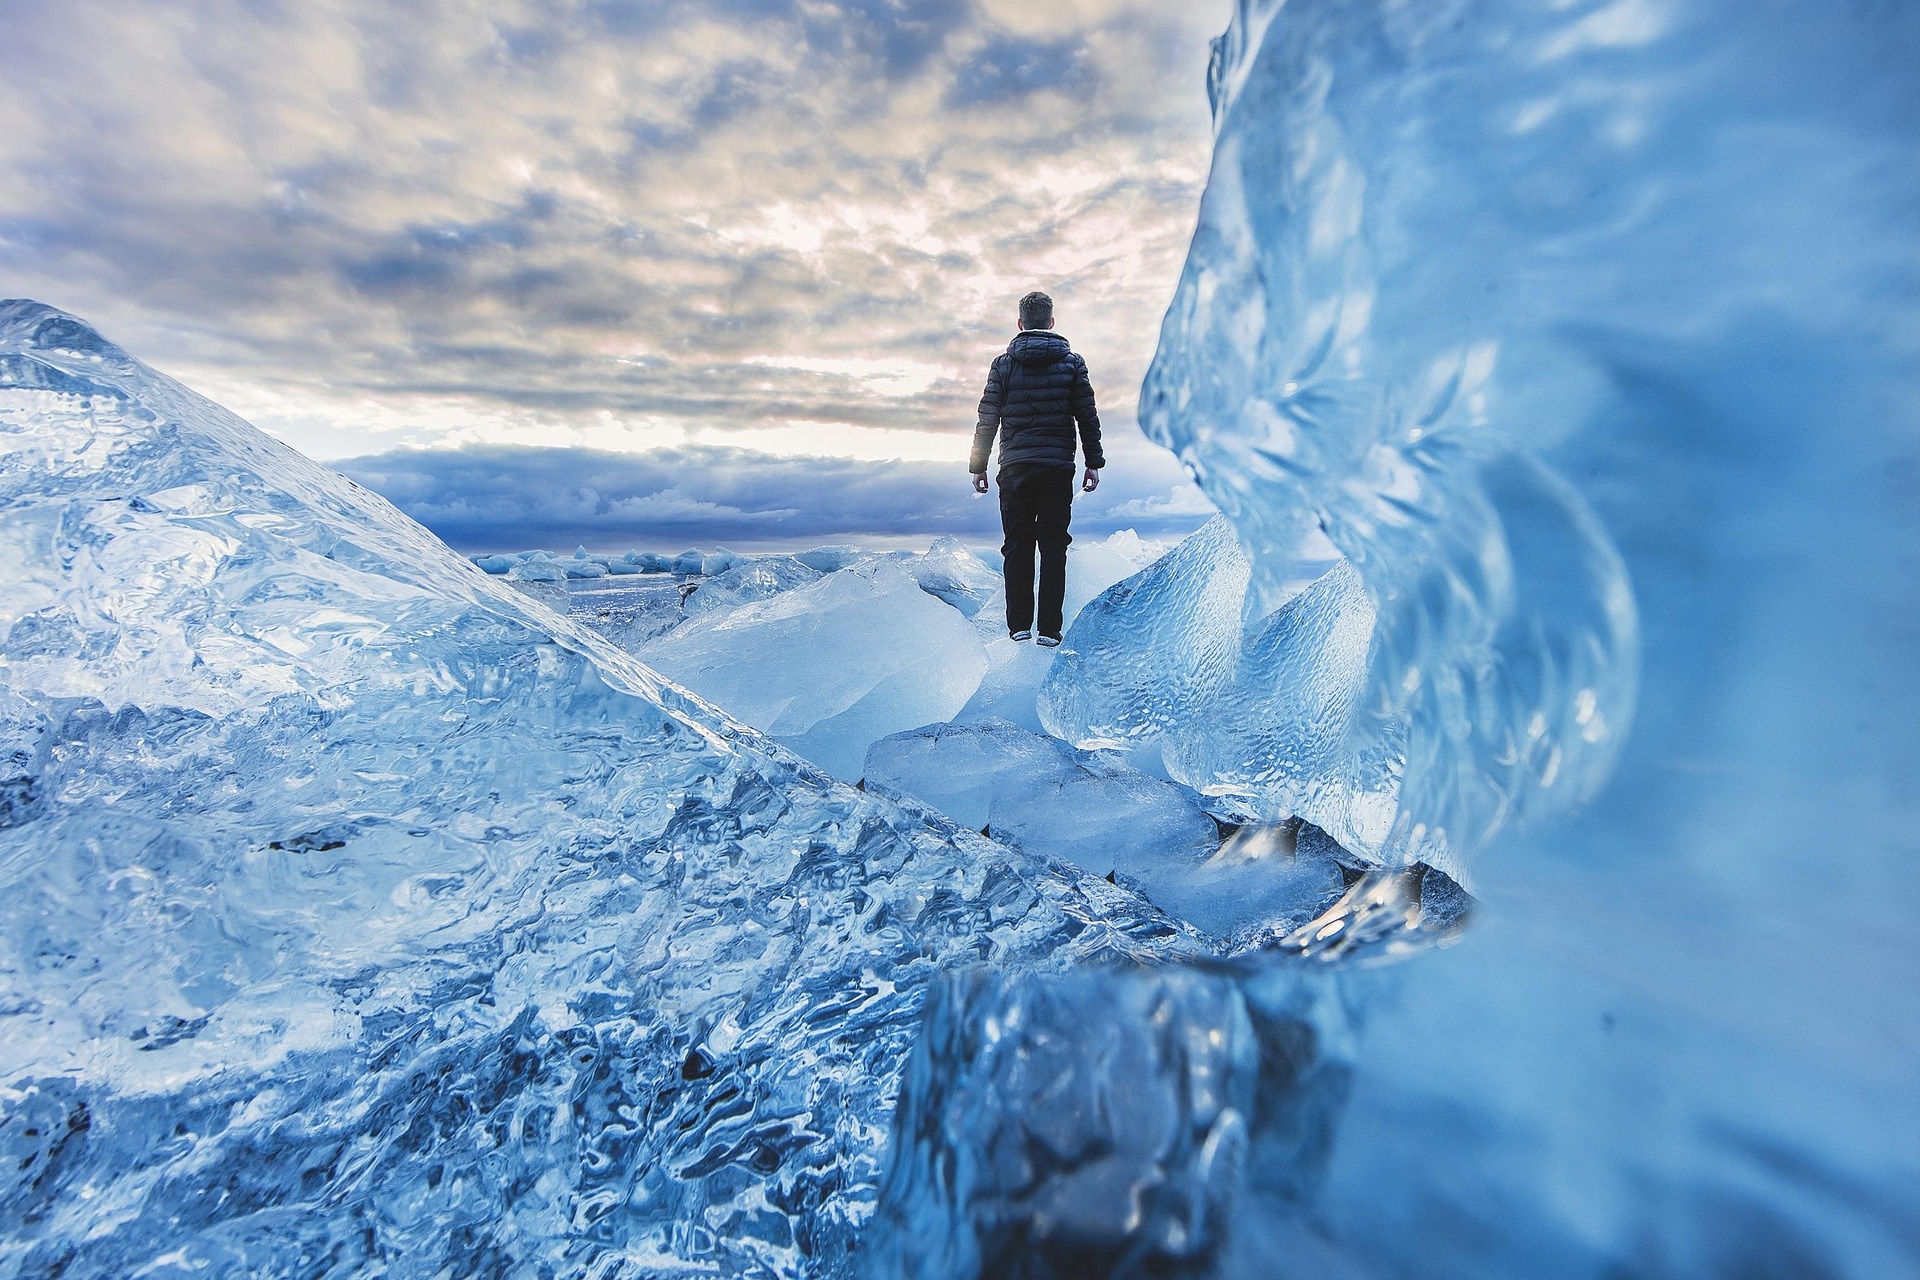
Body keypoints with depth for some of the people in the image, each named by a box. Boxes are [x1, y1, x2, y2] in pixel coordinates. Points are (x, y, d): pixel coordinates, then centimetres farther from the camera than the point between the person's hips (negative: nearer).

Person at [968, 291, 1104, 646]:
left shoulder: (1004, 363, 4)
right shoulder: (1072, 362, 5)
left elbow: (987, 419, 2)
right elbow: (1088, 416, 4)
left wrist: (977, 465, 8)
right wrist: (1094, 463, 9)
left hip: (1015, 468, 0)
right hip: (1058, 468, 0)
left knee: (1018, 547, 7)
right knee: (1053, 547, 4)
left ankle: (1019, 626, 5)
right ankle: (1049, 629, 3)